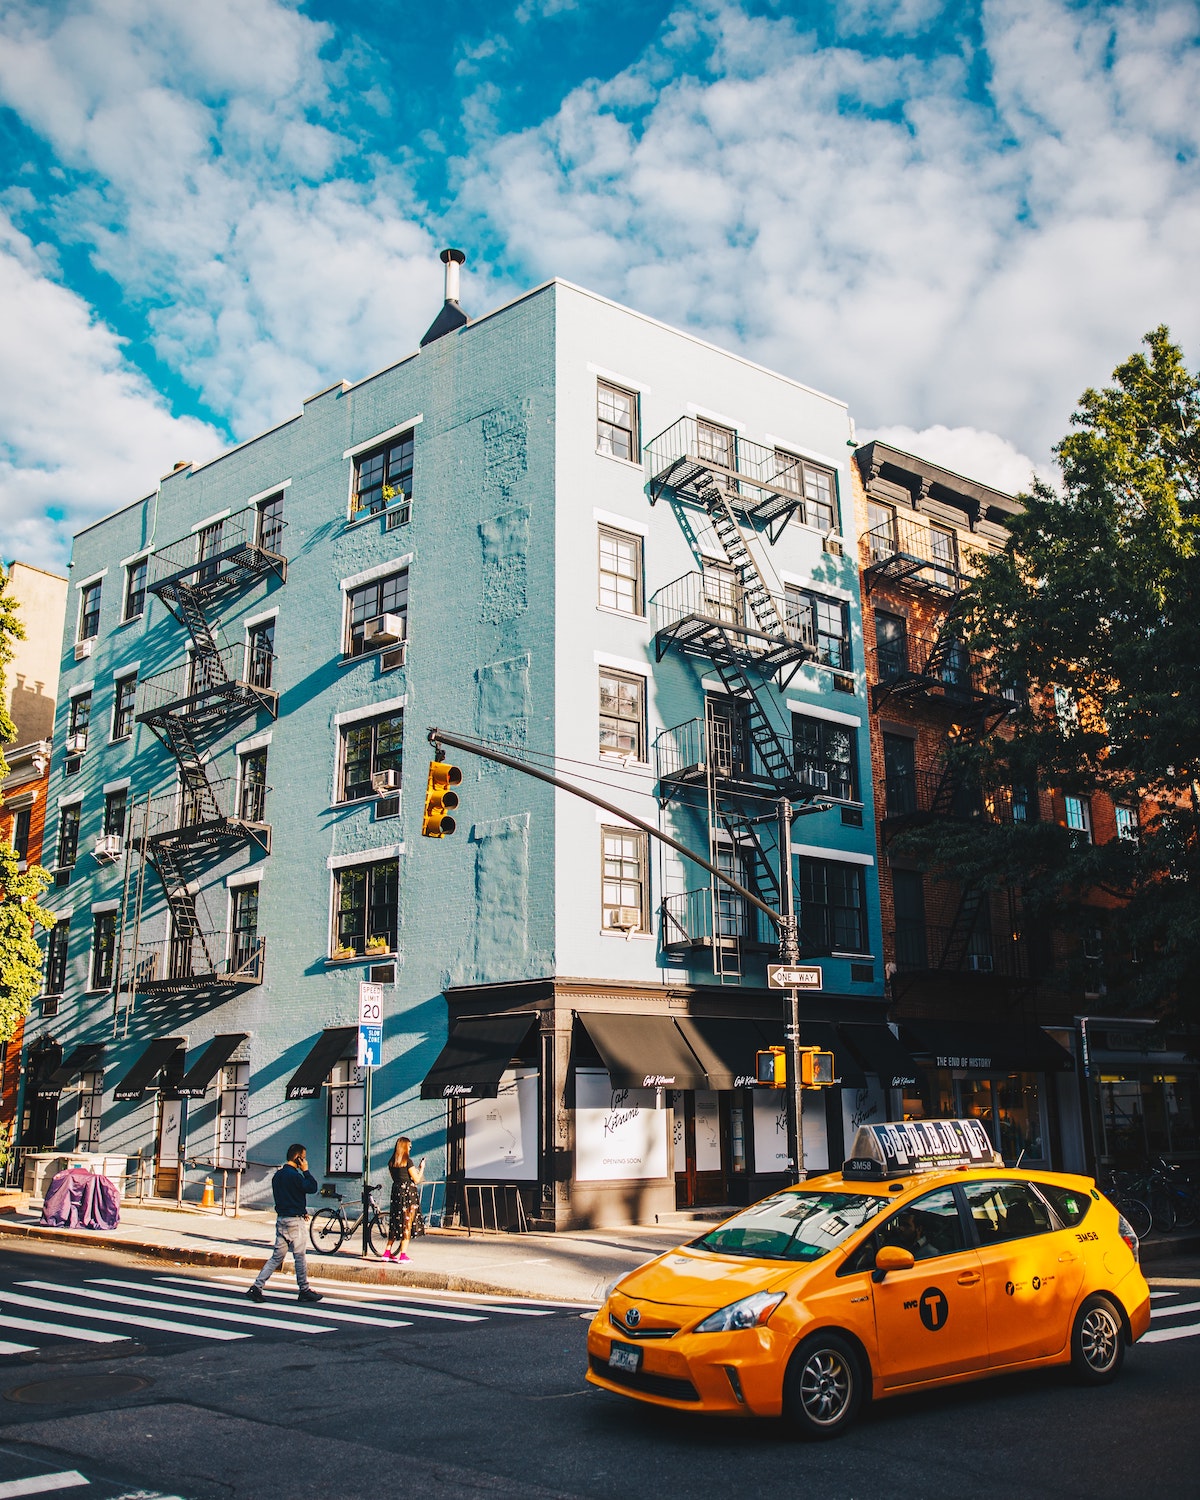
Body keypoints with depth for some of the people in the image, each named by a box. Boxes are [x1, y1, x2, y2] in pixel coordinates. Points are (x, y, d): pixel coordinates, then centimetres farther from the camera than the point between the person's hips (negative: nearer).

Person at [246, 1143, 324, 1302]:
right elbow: (312, 1187, -16)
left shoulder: (278, 1175, 12)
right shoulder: (294, 1175, -17)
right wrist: (305, 1170, -9)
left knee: (277, 1257, 10)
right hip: (295, 1221, -8)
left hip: (281, 1219, 8)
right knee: (300, 1256, 2)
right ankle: (304, 1291, 11)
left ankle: (257, 1287, 2)